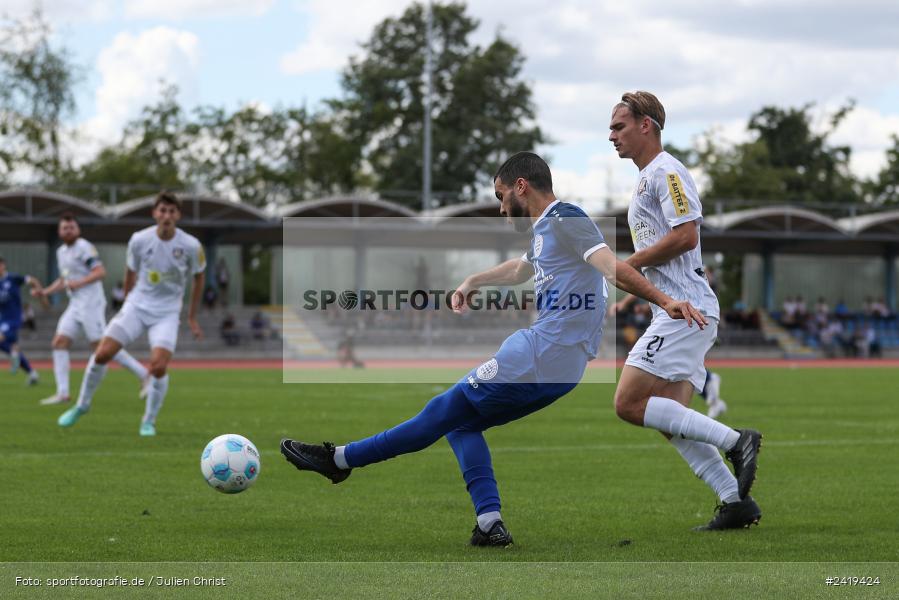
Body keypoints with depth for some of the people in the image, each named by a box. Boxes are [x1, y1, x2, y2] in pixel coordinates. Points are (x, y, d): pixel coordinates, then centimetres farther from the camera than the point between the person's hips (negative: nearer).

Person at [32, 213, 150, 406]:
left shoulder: (84, 247, -9)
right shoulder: (61, 252, 18)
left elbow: (101, 271, -18)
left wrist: (79, 283, -27)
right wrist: (45, 291, 16)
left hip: (91, 304, -9)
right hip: (75, 305, 9)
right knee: (59, 343, -1)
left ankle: (144, 375, -2)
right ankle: (62, 393, -2)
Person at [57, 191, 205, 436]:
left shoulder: (190, 246, -10)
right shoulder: (139, 240, -7)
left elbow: (198, 278, 6)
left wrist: (192, 318, 10)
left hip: (167, 313, -1)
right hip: (137, 305, 1)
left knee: (159, 366, -19)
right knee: (102, 353, -11)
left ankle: (149, 421, 3)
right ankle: (82, 405, 12)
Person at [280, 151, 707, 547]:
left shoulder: (564, 220, -10)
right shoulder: (544, 231, 21)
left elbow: (612, 267, -24)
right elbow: (520, 270, 42)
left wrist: (663, 301, -34)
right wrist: (473, 282, 50)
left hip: (538, 357, -10)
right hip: (556, 366, 10)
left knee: (444, 412, 2)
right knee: (459, 422, 16)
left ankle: (339, 459, 12)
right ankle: (490, 524, 4)